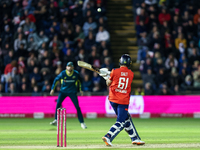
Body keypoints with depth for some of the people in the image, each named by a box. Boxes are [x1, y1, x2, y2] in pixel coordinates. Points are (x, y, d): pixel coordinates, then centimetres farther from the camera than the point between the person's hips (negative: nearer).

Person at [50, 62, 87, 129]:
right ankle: (56, 120, -5)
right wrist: (52, 89, -1)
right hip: (63, 91, 0)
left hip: (72, 92, 0)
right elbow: (56, 80, 2)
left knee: (77, 106, -7)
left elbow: (79, 81, 12)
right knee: (58, 103, -15)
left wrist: (80, 89, 12)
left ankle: (82, 123, 1)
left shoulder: (76, 74, -8)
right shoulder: (63, 73, -12)